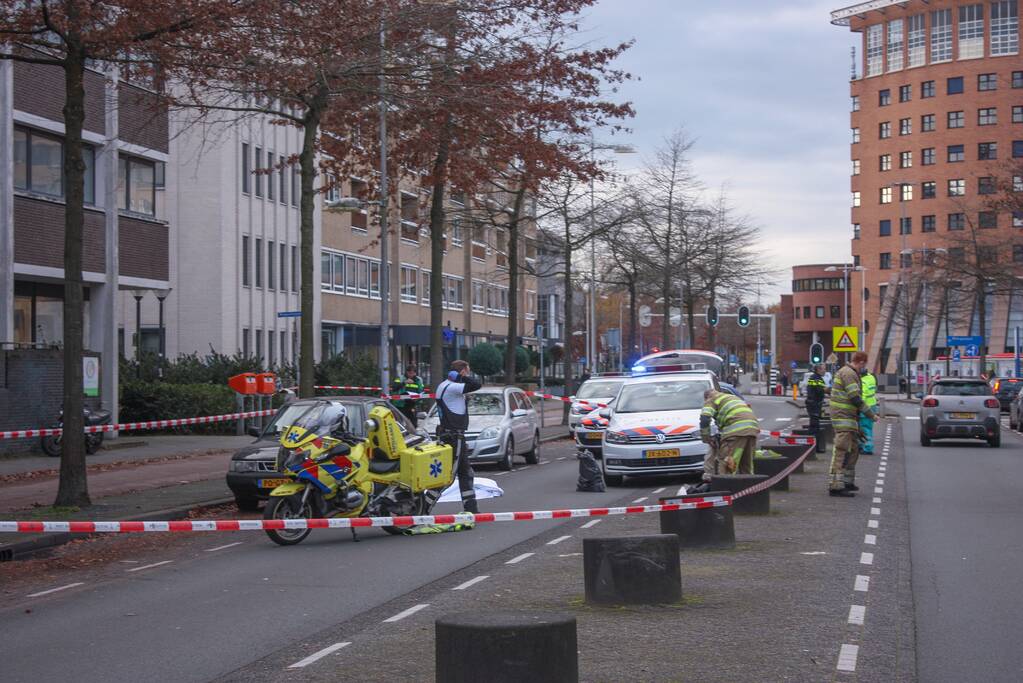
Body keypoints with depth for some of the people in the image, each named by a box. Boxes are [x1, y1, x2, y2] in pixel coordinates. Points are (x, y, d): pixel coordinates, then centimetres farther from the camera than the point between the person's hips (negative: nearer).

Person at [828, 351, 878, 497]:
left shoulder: (850, 373, 18)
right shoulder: (848, 374, -16)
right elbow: (855, 398, -21)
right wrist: (871, 415, -14)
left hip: (849, 419, 11)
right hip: (844, 418, -11)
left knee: (853, 450, 18)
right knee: (842, 452, -12)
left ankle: (847, 481, 28)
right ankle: (836, 485, -15)